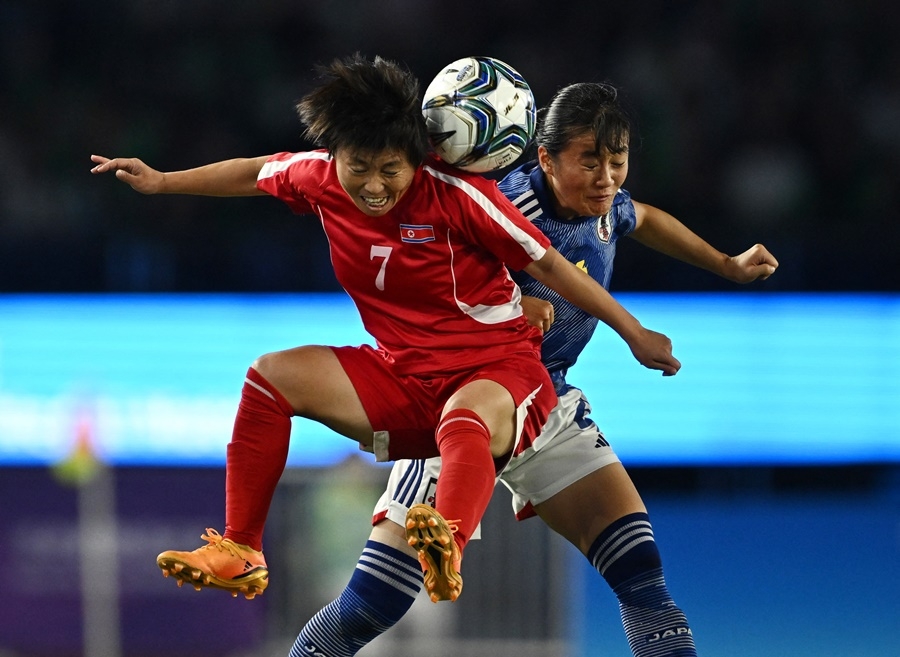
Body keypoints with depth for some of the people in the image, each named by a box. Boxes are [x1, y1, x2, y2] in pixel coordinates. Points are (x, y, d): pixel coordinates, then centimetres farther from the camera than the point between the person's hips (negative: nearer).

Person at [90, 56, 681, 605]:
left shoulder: (454, 193, -19)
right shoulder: (320, 179, -3)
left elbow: (547, 262, -11)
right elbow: (256, 173, 20)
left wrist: (634, 334, -4)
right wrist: (160, 182, 25)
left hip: (495, 371, -7)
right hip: (402, 378, 7)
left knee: (465, 422, -42)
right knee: (272, 375, -6)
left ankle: (447, 557, -74)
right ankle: (240, 555, -5)